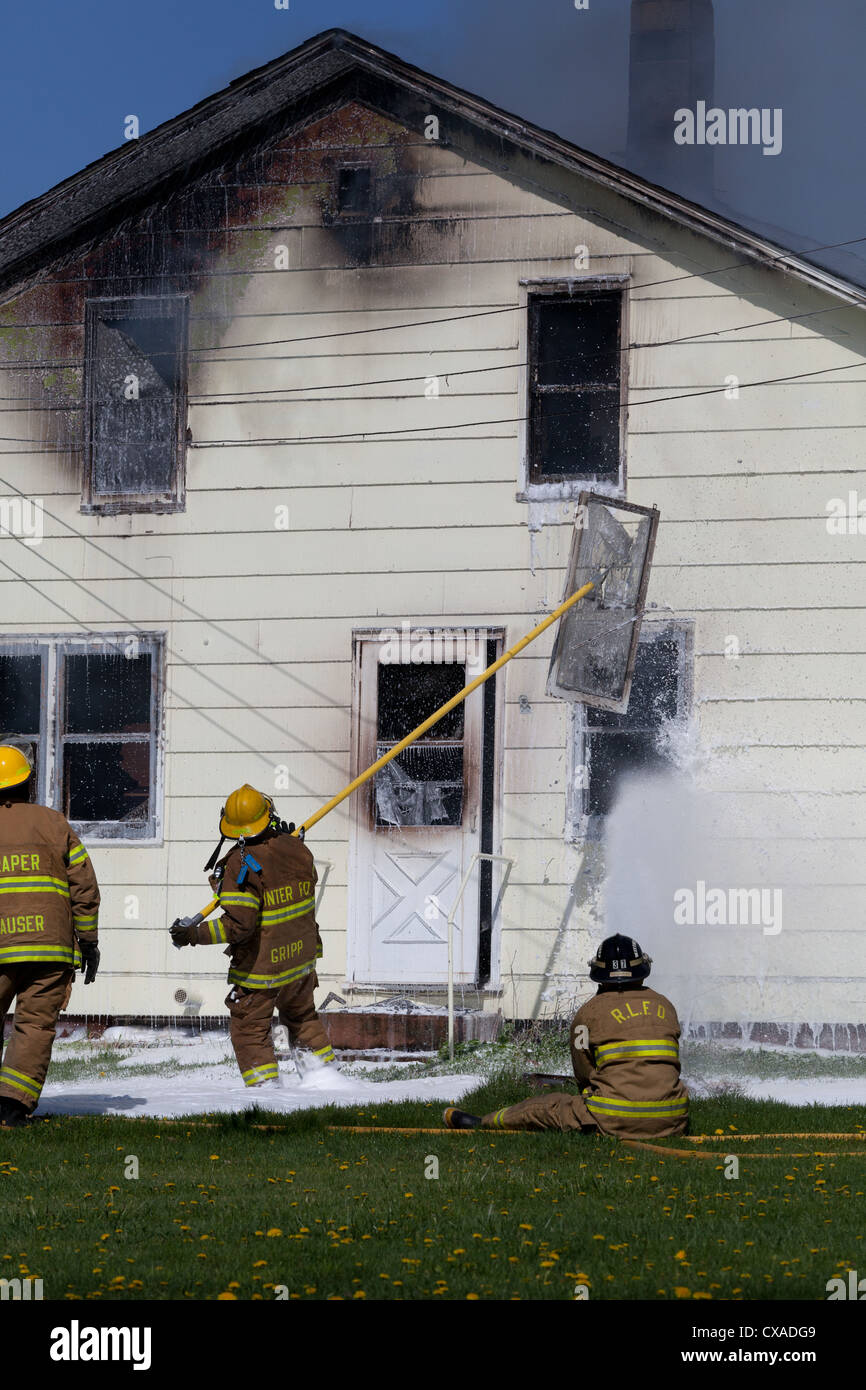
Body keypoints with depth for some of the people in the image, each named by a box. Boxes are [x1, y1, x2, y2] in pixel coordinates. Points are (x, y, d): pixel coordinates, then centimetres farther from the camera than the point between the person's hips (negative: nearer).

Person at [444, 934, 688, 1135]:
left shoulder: (589, 1012, 1)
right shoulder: (666, 1007, 12)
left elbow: (584, 1074, 7)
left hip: (615, 1120, -3)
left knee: (547, 1107, 18)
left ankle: (480, 1123, 33)